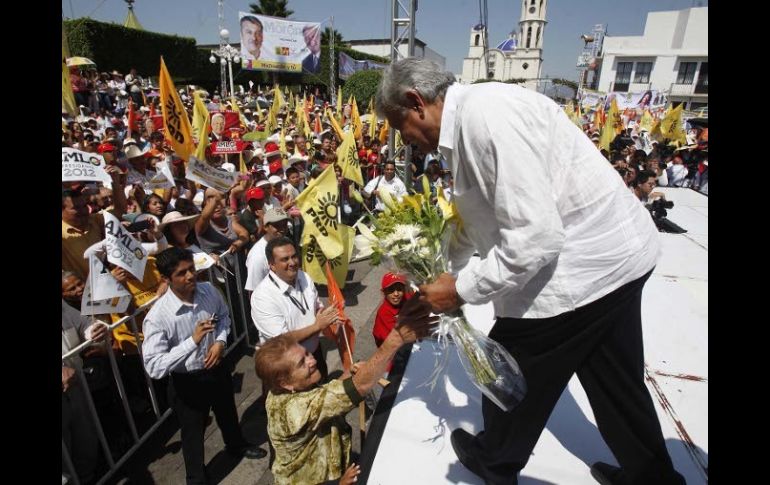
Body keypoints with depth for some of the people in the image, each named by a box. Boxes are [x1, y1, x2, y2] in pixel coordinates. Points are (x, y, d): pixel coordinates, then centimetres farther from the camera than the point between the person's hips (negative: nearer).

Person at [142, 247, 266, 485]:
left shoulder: (209, 291, -16)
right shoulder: (157, 317, -30)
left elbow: (224, 315, 4)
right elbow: (153, 367, -31)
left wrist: (220, 341, -14)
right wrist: (193, 341, -39)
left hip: (217, 369, 5)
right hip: (187, 383, -4)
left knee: (228, 413, 31)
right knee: (193, 432, 20)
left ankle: (236, 445, 63)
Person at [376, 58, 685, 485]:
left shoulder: (483, 112, -24)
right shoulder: (469, 120, 9)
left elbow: (535, 236, -29)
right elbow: (478, 222, 17)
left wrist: (461, 289, -17)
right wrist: (438, 276, 17)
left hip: (586, 263, -9)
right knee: (613, 378, 24)